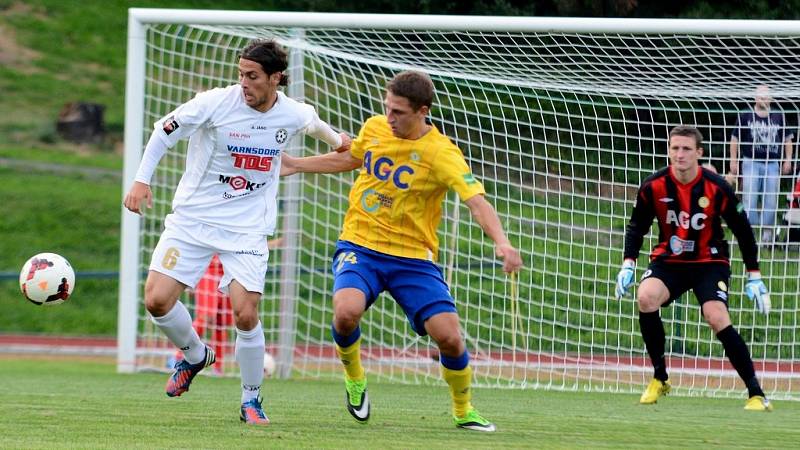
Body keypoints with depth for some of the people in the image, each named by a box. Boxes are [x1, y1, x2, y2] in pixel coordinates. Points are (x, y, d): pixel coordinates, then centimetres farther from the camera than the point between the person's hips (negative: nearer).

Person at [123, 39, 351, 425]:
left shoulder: (294, 115, -5)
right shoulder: (215, 103, -14)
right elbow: (165, 130, -4)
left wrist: (337, 140, 35)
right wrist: (142, 179, -10)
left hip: (247, 228, 0)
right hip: (192, 219, 0)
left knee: (245, 315, -13)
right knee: (157, 300, -12)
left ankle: (251, 400, 10)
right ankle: (195, 356, 20)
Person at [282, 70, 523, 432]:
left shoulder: (441, 153, -16)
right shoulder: (374, 128, 0)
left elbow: (477, 202, -26)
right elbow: (350, 158, 23)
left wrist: (501, 242, -43)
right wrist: (295, 165, 24)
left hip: (413, 257, -2)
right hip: (359, 246, 2)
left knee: (449, 335, -13)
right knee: (347, 311, -28)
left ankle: (463, 410, 17)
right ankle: (354, 379, 6)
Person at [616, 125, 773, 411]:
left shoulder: (717, 189, -14)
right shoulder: (653, 187, -10)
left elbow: (742, 230, -3)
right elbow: (637, 226, 5)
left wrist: (754, 277, -2)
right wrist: (628, 264, -8)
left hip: (710, 263, -2)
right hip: (669, 261, 2)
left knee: (717, 318, -26)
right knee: (645, 298, -28)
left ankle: (756, 394, -17)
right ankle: (660, 379, -11)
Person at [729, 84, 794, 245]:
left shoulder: (779, 117, 7)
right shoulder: (745, 116, 1)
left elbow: (787, 139, 14)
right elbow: (735, 139, 5)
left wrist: (788, 159, 8)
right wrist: (733, 160, 1)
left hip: (772, 164, 2)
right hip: (751, 161, -2)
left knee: (771, 199, 2)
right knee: (749, 198, -4)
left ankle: (767, 232, 10)